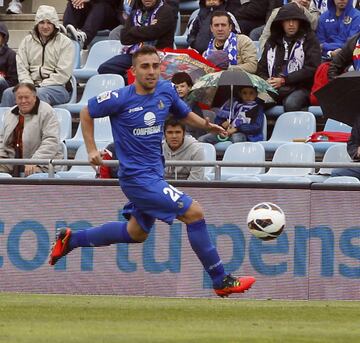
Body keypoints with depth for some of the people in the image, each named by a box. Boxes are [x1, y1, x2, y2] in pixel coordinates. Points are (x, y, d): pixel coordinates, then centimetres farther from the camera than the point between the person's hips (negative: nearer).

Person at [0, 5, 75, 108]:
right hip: (32, 84, 4)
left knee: (39, 94, -40)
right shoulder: (27, 41, 16)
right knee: (8, 93, -26)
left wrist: (40, 86, -13)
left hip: (58, 87, -4)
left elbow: (63, 73, -6)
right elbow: (22, 69, 9)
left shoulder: (65, 42, 3)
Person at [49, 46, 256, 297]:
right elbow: (87, 112, 0)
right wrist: (91, 150, -4)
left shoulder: (166, 91, 1)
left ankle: (70, 239, 39)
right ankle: (221, 281, -8)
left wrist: (206, 125, 3)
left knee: (136, 233, 25)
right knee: (194, 213, -15)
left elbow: (184, 113, 20)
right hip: (137, 177, -8)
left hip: (154, 174, 8)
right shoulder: (120, 98, -15)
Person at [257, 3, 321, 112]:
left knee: (291, 104, -37)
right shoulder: (272, 41, 20)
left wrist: (284, 80, -10)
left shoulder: (309, 39, 6)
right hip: (273, 89, 3)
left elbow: (311, 69, -3)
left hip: (300, 88, -3)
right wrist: (266, 81, -4)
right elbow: (261, 68, 20)